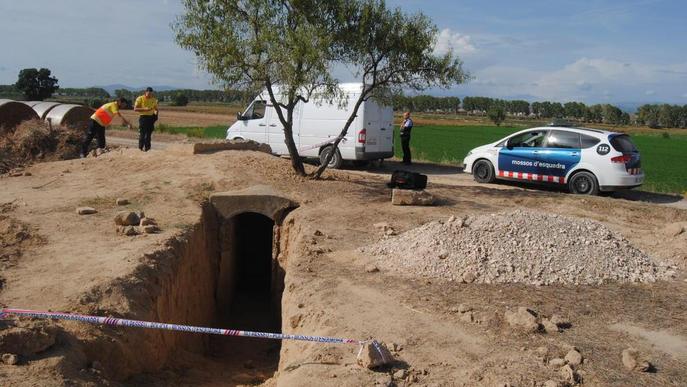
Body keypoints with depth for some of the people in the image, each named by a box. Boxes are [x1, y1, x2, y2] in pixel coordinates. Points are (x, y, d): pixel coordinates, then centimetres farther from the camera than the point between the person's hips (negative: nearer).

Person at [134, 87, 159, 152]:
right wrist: (145, 109, -21)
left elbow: (156, 108, 20)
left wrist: (156, 111, -5)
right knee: (142, 133, -6)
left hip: (151, 118, 4)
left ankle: (147, 147, 10)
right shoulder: (140, 99, -4)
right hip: (143, 117, -4)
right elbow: (135, 109, -9)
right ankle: (141, 147, -1)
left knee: (149, 133, 5)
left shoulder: (154, 100, 10)